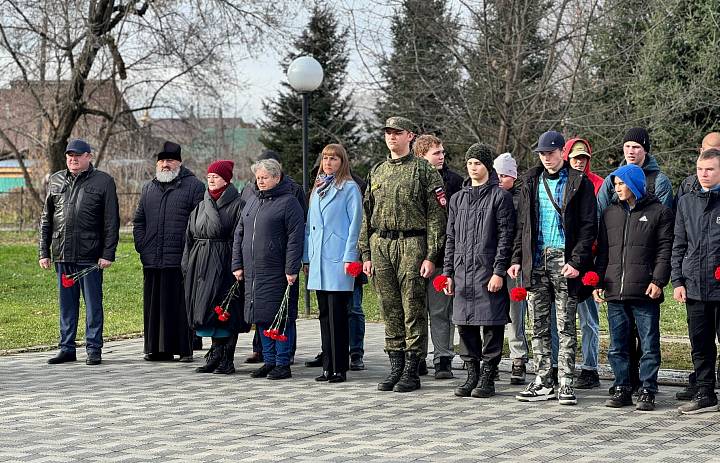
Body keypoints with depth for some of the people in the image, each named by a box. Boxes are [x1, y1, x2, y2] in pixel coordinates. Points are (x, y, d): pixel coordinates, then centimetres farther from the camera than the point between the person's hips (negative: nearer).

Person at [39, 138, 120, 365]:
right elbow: (46, 219, 15)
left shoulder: (103, 182, 0)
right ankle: (67, 348, 17)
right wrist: (44, 252, 9)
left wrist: (108, 253, -10)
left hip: (90, 255, -4)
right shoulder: (55, 181, 13)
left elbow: (112, 221, -3)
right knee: (66, 304, 10)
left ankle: (94, 349, 8)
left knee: (93, 304, 1)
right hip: (62, 254, 4)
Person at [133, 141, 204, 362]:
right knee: (154, 306, 7)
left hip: (181, 260, -5)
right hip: (152, 260, 5)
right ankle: (156, 348, 14)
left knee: (181, 305, -3)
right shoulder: (149, 188, 19)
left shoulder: (194, 186, 1)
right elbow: (138, 221, 22)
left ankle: (184, 349, 2)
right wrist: (142, 245, 9)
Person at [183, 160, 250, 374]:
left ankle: (225, 359, -4)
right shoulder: (201, 206, 18)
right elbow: (190, 237, 19)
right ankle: (216, 356, 13)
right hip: (201, 265, 7)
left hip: (224, 265, -7)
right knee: (204, 311, 6)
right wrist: (187, 265, 12)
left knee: (223, 311, -8)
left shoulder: (237, 205, -3)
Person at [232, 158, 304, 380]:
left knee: (280, 318, -3)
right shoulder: (252, 202, 16)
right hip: (252, 272, 7)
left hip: (277, 273, -7)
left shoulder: (288, 202, -6)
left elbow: (295, 238, -11)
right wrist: (237, 264, 12)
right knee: (261, 317, 10)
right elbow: (239, 234, 19)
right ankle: (269, 361, 19)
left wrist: (291, 269, -16)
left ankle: (283, 364, 3)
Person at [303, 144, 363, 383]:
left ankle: (339, 368, -2)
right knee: (324, 314, 9)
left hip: (337, 259, -7)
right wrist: (307, 258, 16)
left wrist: (349, 257, -14)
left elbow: (354, 224, -8)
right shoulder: (317, 189, 19)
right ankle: (328, 366, 15)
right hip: (318, 260, 7)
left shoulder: (350, 188, -3)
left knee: (337, 314, -6)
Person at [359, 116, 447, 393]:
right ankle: (396, 367, 15)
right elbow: (367, 216, 18)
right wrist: (366, 254, 11)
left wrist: (430, 256, -12)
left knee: (413, 310, -3)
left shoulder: (424, 171, -1)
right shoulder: (376, 172, 16)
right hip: (380, 245, 5)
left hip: (412, 244, -5)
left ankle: (412, 372, 2)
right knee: (390, 310, 8)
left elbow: (436, 216, -6)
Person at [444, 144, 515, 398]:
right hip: (462, 273, 6)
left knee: (491, 324, -2)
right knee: (465, 325, 7)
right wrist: (448, 272, 12)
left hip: (489, 272, -6)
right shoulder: (458, 199, 17)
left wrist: (499, 271, -12)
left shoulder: (500, 196, -1)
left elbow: (506, 236, -6)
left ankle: (488, 378, 4)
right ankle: (472, 375, 17)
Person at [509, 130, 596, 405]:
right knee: (539, 326, 6)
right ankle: (543, 382, 13)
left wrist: (576, 261, -14)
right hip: (536, 261, 4)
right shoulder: (531, 181, 13)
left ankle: (566, 384, 3)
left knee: (566, 326, -1)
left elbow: (588, 226, -5)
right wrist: (517, 258, 6)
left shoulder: (579, 183, -1)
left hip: (564, 261, -4)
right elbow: (522, 224, 15)